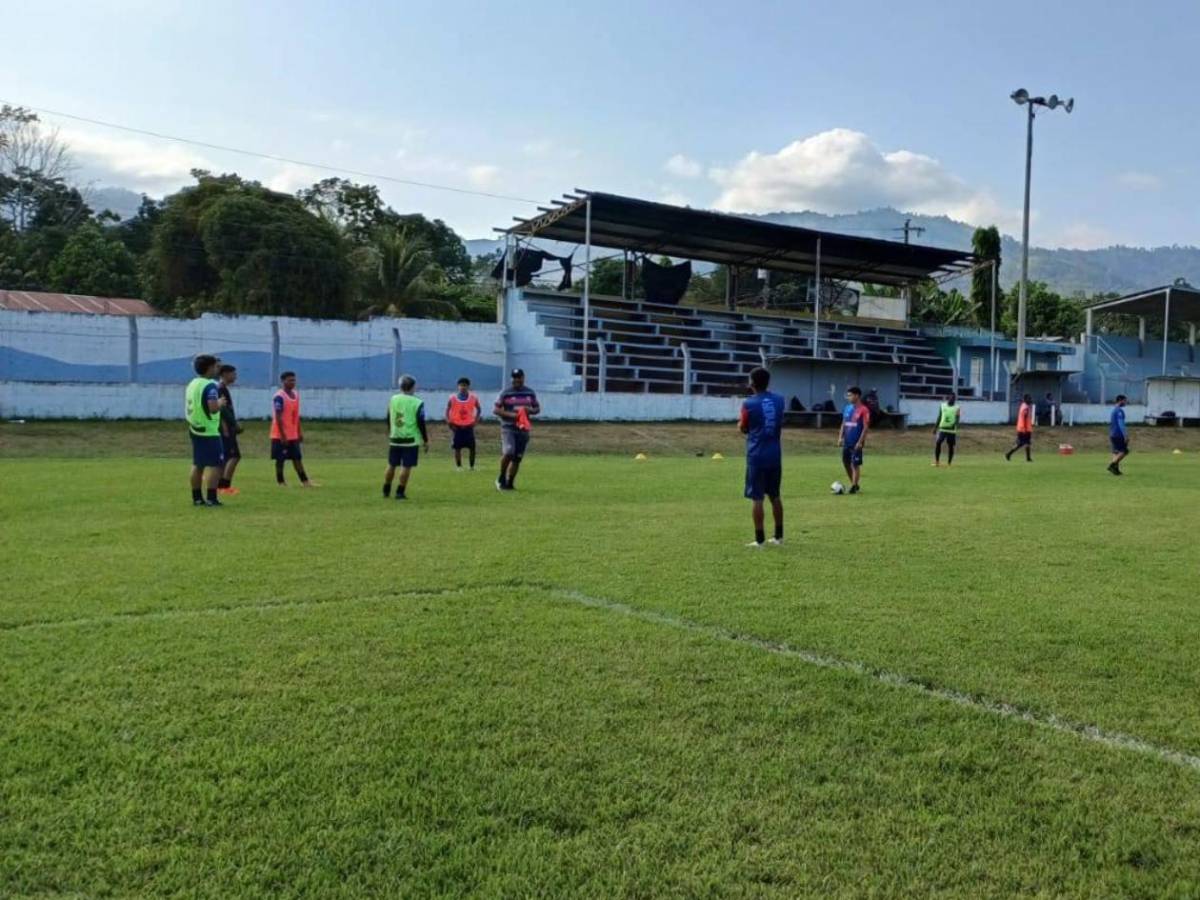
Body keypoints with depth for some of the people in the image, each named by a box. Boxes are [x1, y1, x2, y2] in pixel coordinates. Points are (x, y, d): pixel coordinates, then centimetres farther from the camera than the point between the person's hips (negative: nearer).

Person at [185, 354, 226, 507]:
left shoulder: (192, 383, 12)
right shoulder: (210, 385, -16)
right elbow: (213, 408, -26)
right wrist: (220, 403, -7)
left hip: (195, 429, 9)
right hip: (209, 431, -9)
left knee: (198, 464, 13)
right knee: (215, 464, -6)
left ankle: (197, 497, 16)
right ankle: (211, 498, -10)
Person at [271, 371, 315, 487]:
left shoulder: (296, 394, 9)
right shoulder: (279, 397, -15)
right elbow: (278, 418, -18)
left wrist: (300, 432, 14)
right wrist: (283, 435, -20)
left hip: (293, 435, 8)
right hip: (281, 435, -7)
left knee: (297, 458, 8)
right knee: (280, 459, 2)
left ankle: (305, 482, 10)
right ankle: (280, 482, 10)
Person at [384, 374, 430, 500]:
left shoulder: (393, 399, 3)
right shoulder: (417, 403, -11)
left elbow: (388, 419, 12)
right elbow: (421, 423, -10)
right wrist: (426, 441, -1)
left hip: (395, 438, 4)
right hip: (410, 439, -4)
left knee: (391, 465, 15)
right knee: (406, 467, 1)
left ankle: (386, 491, 23)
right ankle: (400, 492, 1)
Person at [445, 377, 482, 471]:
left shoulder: (473, 398, -2)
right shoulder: (452, 398, -4)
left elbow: (479, 409, 12)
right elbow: (447, 410, 5)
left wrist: (475, 420, 2)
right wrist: (449, 422, -4)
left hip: (469, 426, 1)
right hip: (456, 426, 0)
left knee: (472, 448, -1)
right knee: (457, 447, 3)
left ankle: (472, 466, 12)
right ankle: (458, 466, 13)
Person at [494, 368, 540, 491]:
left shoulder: (530, 393, 9)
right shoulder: (505, 393, -2)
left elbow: (537, 409, 16)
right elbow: (496, 410, -2)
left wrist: (530, 410, -7)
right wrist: (509, 414, -17)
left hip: (523, 429, 4)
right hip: (508, 428, -4)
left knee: (517, 458, 6)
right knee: (508, 452, -22)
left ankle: (510, 483, 19)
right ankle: (501, 479, -2)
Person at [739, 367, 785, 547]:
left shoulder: (749, 403, -10)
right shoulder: (780, 400, 5)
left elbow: (744, 429, 3)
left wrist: (740, 421, 21)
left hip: (756, 456, -5)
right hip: (775, 455, 5)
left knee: (757, 498, -2)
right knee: (775, 496, 15)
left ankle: (759, 539, -2)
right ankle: (778, 536, 20)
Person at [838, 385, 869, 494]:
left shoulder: (863, 410, -11)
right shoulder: (847, 408, 9)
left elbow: (866, 427, -13)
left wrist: (860, 442, -17)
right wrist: (841, 437, 6)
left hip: (856, 443, -7)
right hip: (847, 441, 7)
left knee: (855, 464, -3)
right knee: (846, 462, 11)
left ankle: (854, 487, 5)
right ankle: (854, 484, 25)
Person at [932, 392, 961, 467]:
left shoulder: (957, 408, 1)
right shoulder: (943, 406, 10)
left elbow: (958, 419, -8)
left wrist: (955, 424, -29)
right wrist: (935, 428, 14)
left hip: (952, 430, -2)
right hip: (942, 429, 2)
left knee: (950, 446, 0)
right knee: (938, 443, -13)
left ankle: (949, 463, 9)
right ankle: (937, 461, -6)